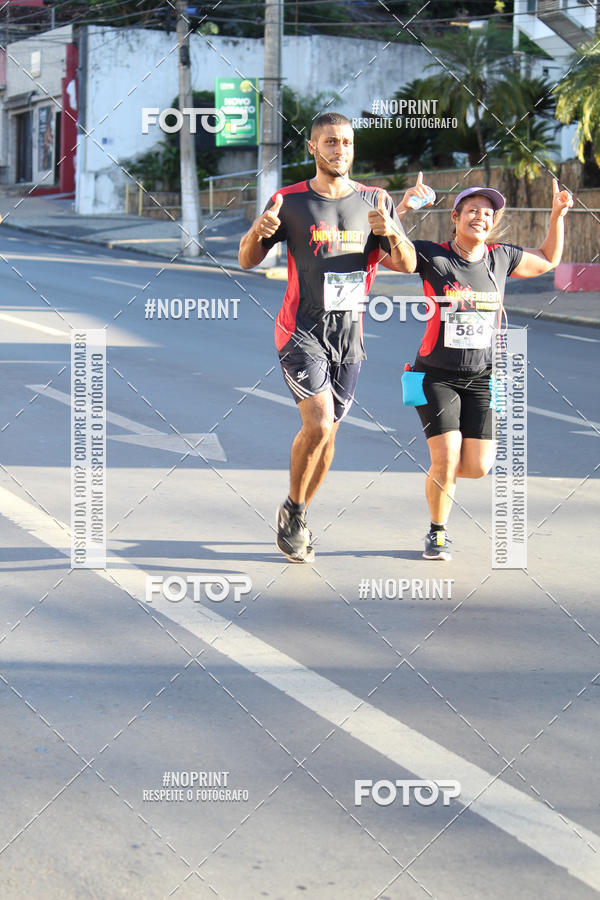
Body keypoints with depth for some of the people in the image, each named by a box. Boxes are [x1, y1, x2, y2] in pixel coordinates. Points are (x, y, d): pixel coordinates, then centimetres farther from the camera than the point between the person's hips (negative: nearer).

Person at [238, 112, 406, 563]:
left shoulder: (376, 201, 4)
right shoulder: (290, 201, -3)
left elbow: (405, 264, 2)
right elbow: (247, 261, 1)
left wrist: (390, 233, -19)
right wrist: (258, 231, -21)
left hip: (349, 331, 4)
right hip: (302, 330, -4)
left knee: (328, 432, 9)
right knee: (318, 425, -18)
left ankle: (299, 518, 28)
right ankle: (293, 510, 5)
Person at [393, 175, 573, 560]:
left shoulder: (502, 257, 5)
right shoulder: (432, 256, -6)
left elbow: (548, 260, 22)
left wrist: (558, 215, 12)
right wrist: (402, 209, -30)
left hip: (482, 377, 3)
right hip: (437, 375, -3)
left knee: (478, 467, -6)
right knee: (446, 460, -13)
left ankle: (442, 472, 31)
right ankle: (438, 532, 13)